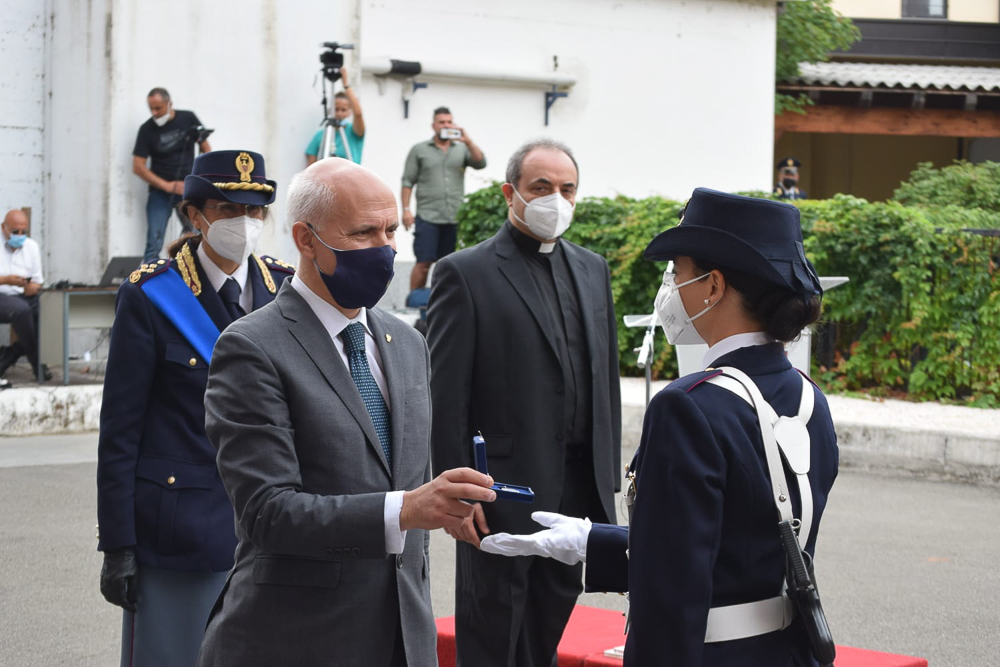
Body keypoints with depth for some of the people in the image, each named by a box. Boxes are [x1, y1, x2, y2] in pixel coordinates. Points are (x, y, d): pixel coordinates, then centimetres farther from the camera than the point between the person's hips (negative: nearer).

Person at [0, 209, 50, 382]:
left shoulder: (32, 247, 13)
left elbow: (38, 280, 13)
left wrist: (34, 287, -12)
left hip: (25, 297, 6)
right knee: (21, 309, -38)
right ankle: (37, 363, -24)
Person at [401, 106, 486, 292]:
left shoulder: (462, 149, 13)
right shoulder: (419, 150, 8)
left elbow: (480, 163, -4)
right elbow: (408, 182, 5)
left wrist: (468, 141, -15)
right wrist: (406, 210, -4)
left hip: (455, 218, 2)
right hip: (427, 217, -2)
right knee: (423, 263, -5)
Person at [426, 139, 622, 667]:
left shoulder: (592, 269, 13)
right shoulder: (465, 273, -7)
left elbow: (607, 379, 15)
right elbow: (446, 399, -10)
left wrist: (607, 479, 11)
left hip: (578, 488, 6)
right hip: (505, 492, -6)